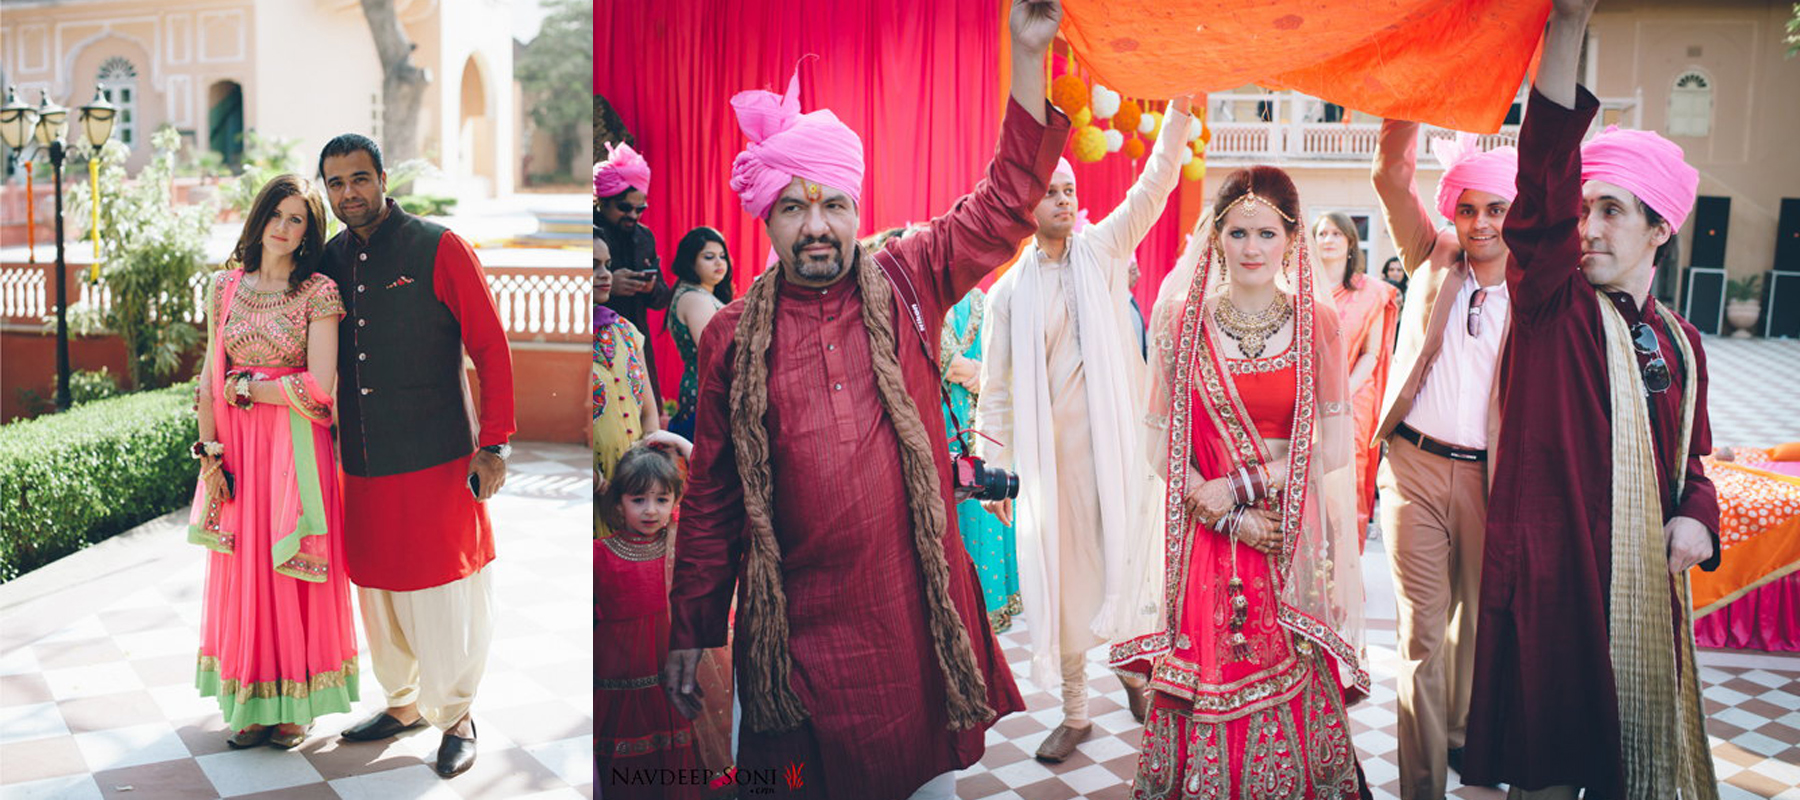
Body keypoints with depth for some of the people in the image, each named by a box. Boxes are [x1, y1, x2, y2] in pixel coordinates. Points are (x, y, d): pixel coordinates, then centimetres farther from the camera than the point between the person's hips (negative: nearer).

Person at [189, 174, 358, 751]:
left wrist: (249, 388, -5)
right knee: (242, 571, 6)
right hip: (238, 444, 4)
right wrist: (209, 454, 1)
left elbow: (320, 387, -12)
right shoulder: (225, 286, 8)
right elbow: (210, 378, 7)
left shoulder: (318, 292, -5)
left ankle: (295, 706, 14)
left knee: (293, 574, 2)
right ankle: (252, 705, 17)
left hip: (296, 447, -4)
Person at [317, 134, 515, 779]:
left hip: (436, 460, -5)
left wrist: (494, 443, -10)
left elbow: (491, 347, -6)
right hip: (361, 465, 5)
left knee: (444, 593, 0)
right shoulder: (329, 261, 11)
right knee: (377, 588, 13)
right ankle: (403, 703, 31)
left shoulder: (438, 250, -5)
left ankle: (456, 718, 16)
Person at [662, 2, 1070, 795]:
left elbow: (1003, 207, -4)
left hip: (920, 607, 1)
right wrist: (691, 632, 4)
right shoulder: (733, 334, 1)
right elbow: (711, 498, 4)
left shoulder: (906, 286, 2)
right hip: (802, 629, 0)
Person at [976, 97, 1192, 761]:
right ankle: (1075, 713, 22)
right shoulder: (1008, 291, 5)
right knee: (1063, 579, 7)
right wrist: (993, 469, 4)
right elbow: (996, 389, 7)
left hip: (1118, 444, 0)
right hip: (1051, 453, 0)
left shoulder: (1105, 249, 6)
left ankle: (1134, 667, 30)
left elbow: (1154, 184, -6)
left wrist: (1180, 107, -18)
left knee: (1128, 566, 3)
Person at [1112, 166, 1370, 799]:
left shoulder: (1317, 321, 0)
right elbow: (1162, 442, 0)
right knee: (1208, 688, 3)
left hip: (1292, 535, 0)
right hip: (1207, 530, 0)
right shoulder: (1181, 318, 0)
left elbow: (1335, 444, 0)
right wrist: (1229, 516, -9)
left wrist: (1243, 484, -9)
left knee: (1294, 694, 3)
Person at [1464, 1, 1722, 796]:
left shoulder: (1680, 341, 11)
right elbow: (1542, 186, -21)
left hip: (1644, 580, 5)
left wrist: (1696, 518, -2)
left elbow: (1689, 457, 21)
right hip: (1549, 568, -5)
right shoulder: (1551, 305, -5)